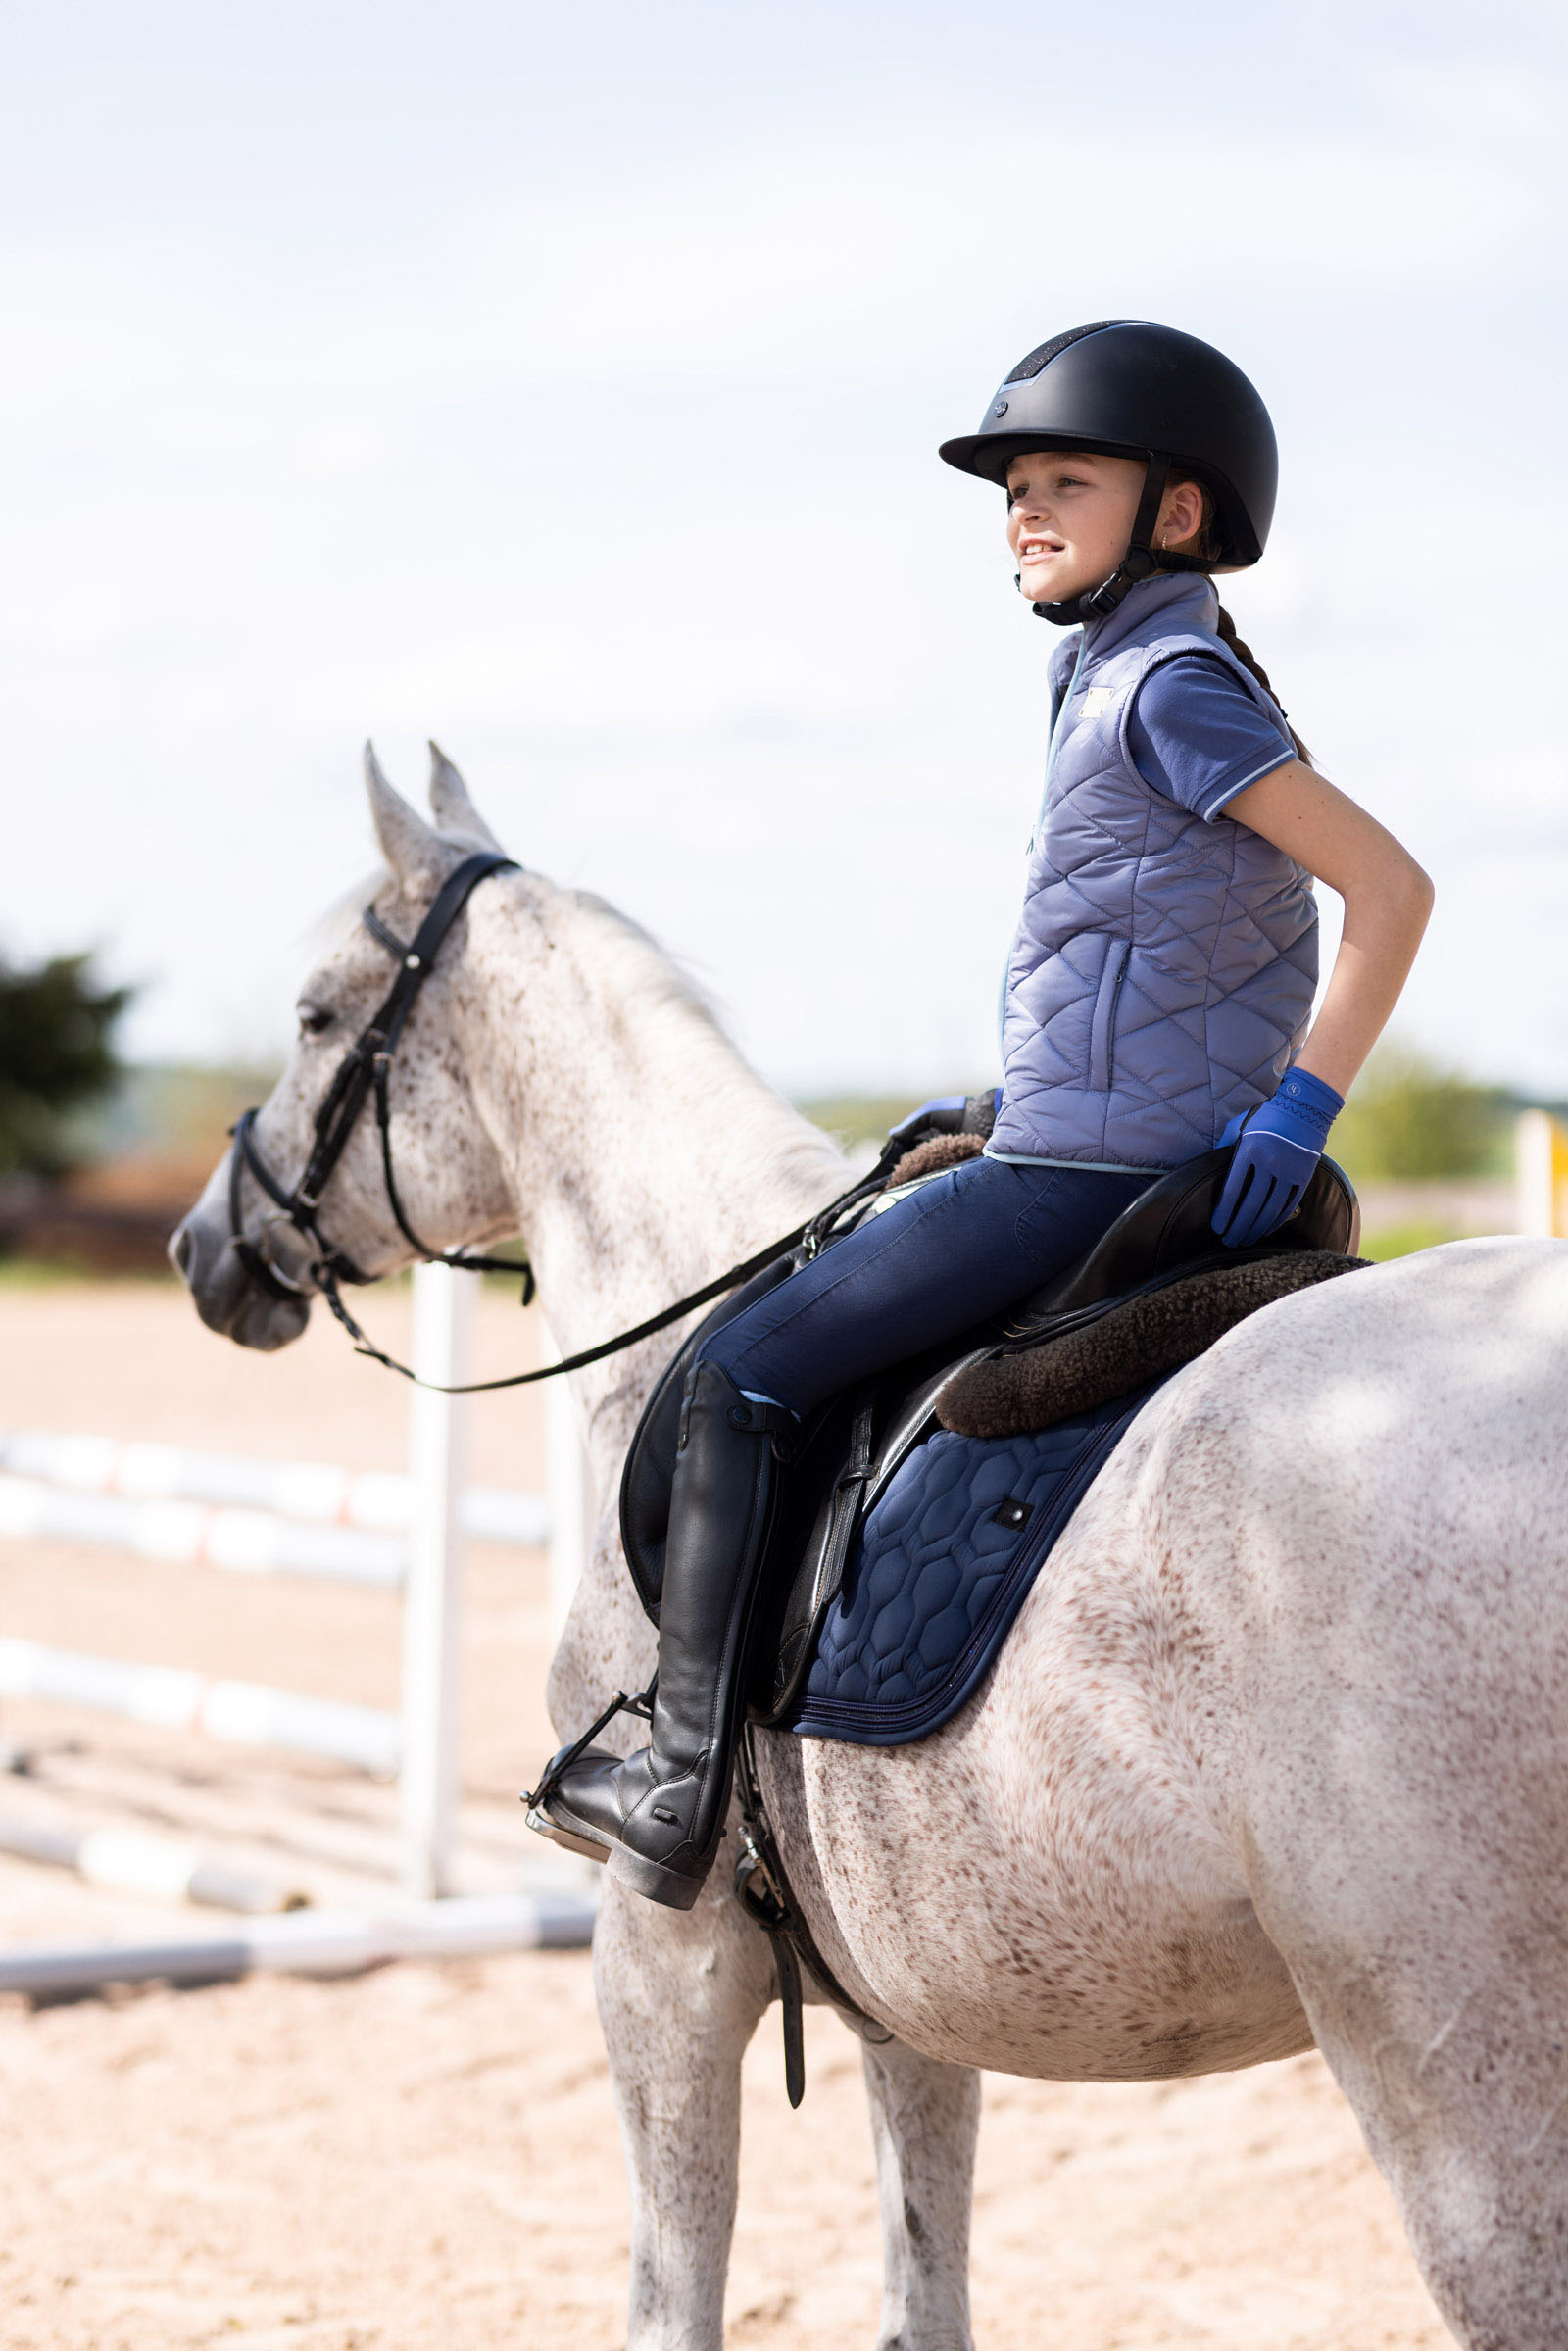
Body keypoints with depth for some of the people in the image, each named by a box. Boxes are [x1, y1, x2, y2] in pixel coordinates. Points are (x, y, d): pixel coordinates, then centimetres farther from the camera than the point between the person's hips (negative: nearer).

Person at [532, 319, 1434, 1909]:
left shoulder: (1166, 688, -13)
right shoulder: (1131, 682, 17)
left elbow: (1390, 886, -18)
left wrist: (1301, 1106, -20)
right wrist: (1014, 1105, 20)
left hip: (1085, 1174, -11)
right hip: (1141, 1161, 11)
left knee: (739, 1378, -7)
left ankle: (683, 1793, -6)